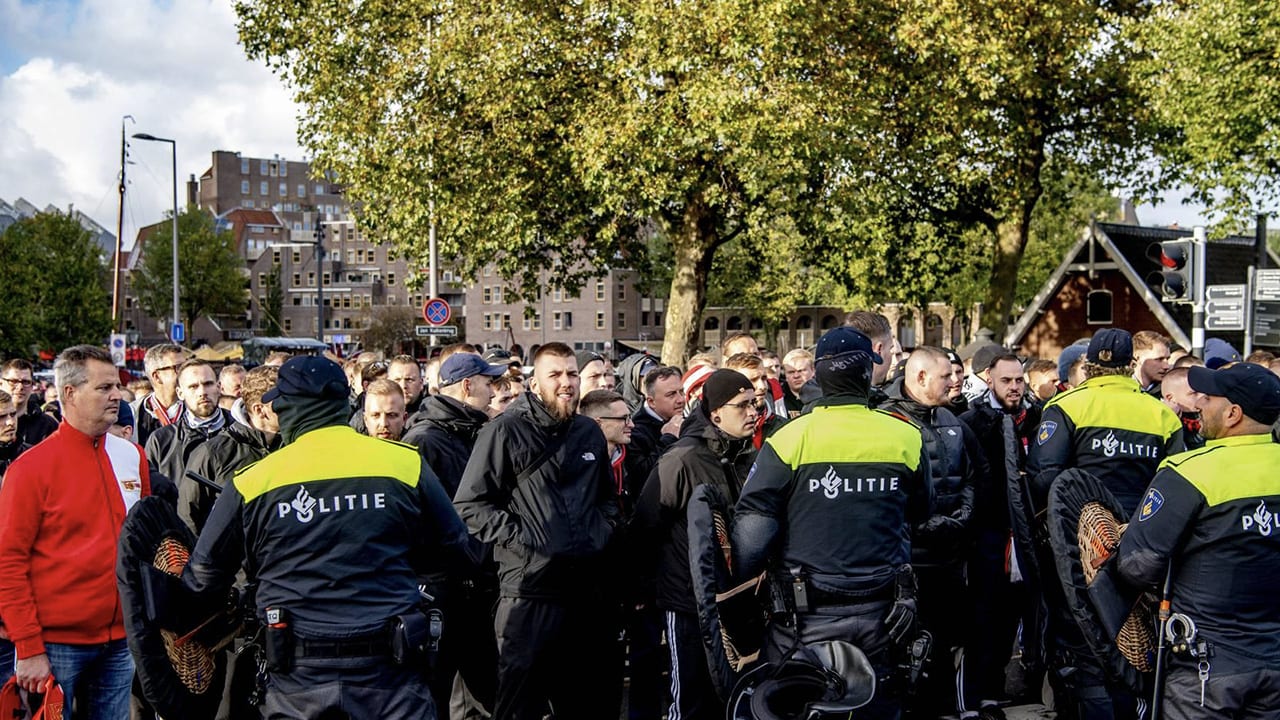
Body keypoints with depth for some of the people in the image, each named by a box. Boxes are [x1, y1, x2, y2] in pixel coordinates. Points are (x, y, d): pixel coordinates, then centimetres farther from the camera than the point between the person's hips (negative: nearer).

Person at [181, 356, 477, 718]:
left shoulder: (252, 482, -2)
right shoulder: (406, 463, -4)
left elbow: (203, 577, 6)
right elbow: (459, 551, 7)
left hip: (298, 679, 1)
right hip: (391, 674, -1)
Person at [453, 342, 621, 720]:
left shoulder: (590, 432, 13)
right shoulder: (505, 431, -8)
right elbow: (469, 504, -10)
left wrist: (602, 531, 9)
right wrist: (518, 538, -15)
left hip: (586, 590, 6)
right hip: (528, 591, -6)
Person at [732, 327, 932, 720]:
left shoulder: (789, 439, -12)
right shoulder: (906, 437, -4)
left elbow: (752, 525, -13)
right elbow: (921, 511, 14)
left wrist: (740, 585, 2)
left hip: (806, 615, -2)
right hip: (881, 613, 3)